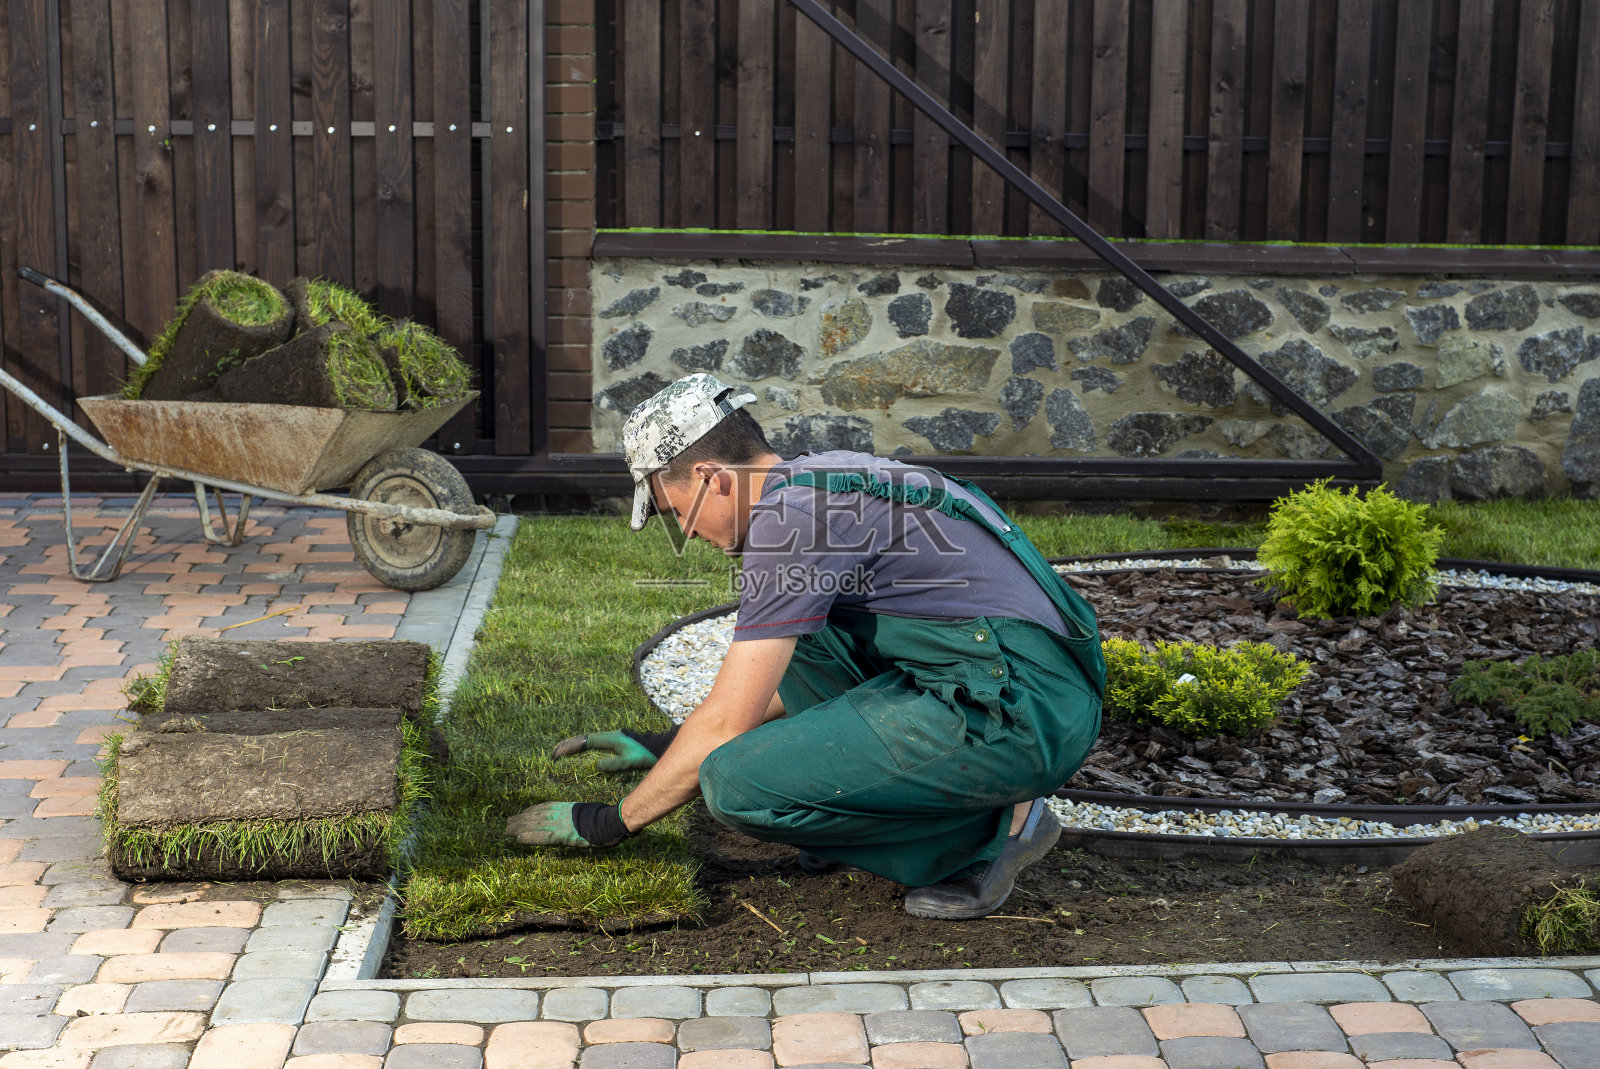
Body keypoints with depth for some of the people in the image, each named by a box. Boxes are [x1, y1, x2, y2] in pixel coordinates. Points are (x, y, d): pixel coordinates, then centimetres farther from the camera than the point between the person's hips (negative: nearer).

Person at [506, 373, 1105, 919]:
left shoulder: (786, 517, -12)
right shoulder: (826, 478, 17)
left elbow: (725, 725, -10)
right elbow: (772, 685, 29)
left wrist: (610, 823, 4)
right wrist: (667, 746, 32)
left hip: (1018, 715, -10)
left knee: (735, 785, -15)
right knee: (790, 636, 18)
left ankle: (991, 825, -3)